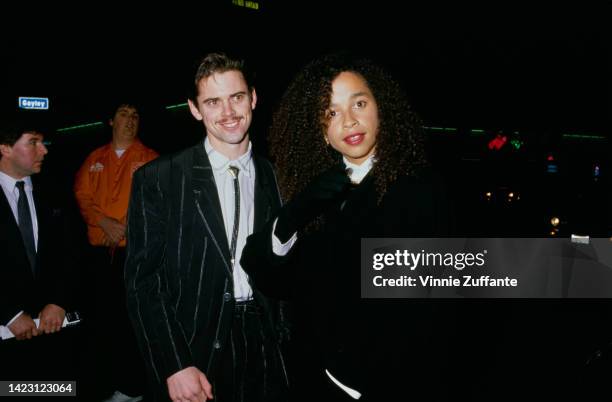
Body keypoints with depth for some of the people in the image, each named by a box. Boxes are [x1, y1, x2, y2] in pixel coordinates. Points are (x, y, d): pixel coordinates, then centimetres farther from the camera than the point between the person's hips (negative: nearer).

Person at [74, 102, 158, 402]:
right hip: (100, 249, 4)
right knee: (102, 312, 10)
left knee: (132, 315, -1)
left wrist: (126, 226, -13)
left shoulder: (149, 158, 3)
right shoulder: (95, 159, 14)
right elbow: (82, 195, 7)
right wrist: (104, 222, -9)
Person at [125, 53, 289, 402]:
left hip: (264, 348, 3)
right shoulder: (158, 179, -8)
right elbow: (143, 279, -8)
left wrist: (280, 337, 2)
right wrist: (175, 366, -13)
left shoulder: (273, 177, 2)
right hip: (194, 350, -2)